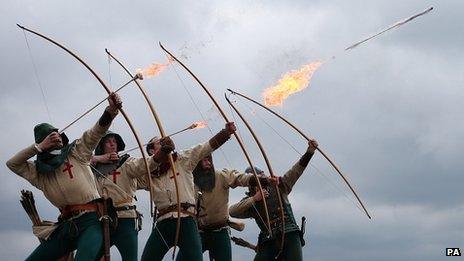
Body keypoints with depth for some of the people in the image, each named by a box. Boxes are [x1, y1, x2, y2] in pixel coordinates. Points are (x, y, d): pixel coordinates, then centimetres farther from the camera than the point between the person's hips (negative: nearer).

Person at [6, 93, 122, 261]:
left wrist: (110, 110, -25)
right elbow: (12, 163, 13)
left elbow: (96, 131, -6)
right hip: (66, 225, 5)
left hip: (90, 220, -5)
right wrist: (39, 147, 5)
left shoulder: (76, 152, 8)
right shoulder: (39, 172, 18)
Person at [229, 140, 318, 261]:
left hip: (290, 234, -1)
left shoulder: (278, 186, 13)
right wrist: (254, 199, -8)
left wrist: (310, 151, -10)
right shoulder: (249, 201, 13)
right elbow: (232, 211, -3)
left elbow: (296, 170, 3)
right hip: (269, 240, 1)